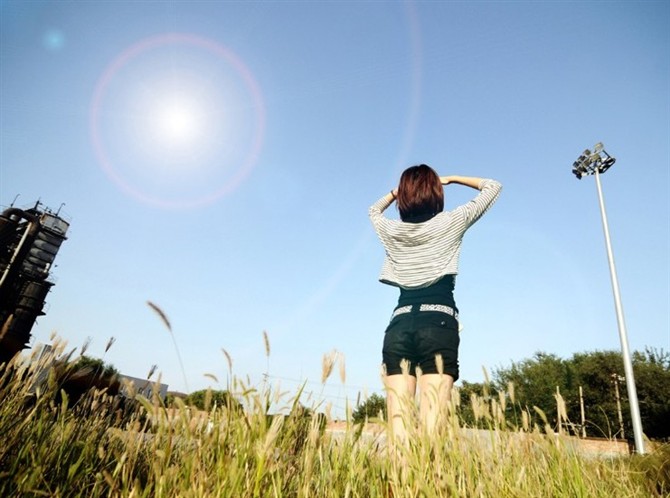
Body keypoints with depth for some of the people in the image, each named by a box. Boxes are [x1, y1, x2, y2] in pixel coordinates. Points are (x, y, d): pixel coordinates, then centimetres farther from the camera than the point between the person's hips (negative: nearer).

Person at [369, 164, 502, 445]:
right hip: (439, 324, -2)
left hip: (399, 327, 3)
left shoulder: (391, 230, 13)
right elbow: (493, 187, 21)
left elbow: (374, 210, 39)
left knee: (398, 428, -3)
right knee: (431, 428, -8)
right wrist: (449, 179, 26)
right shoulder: (450, 223, 7)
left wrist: (398, 189, 34)